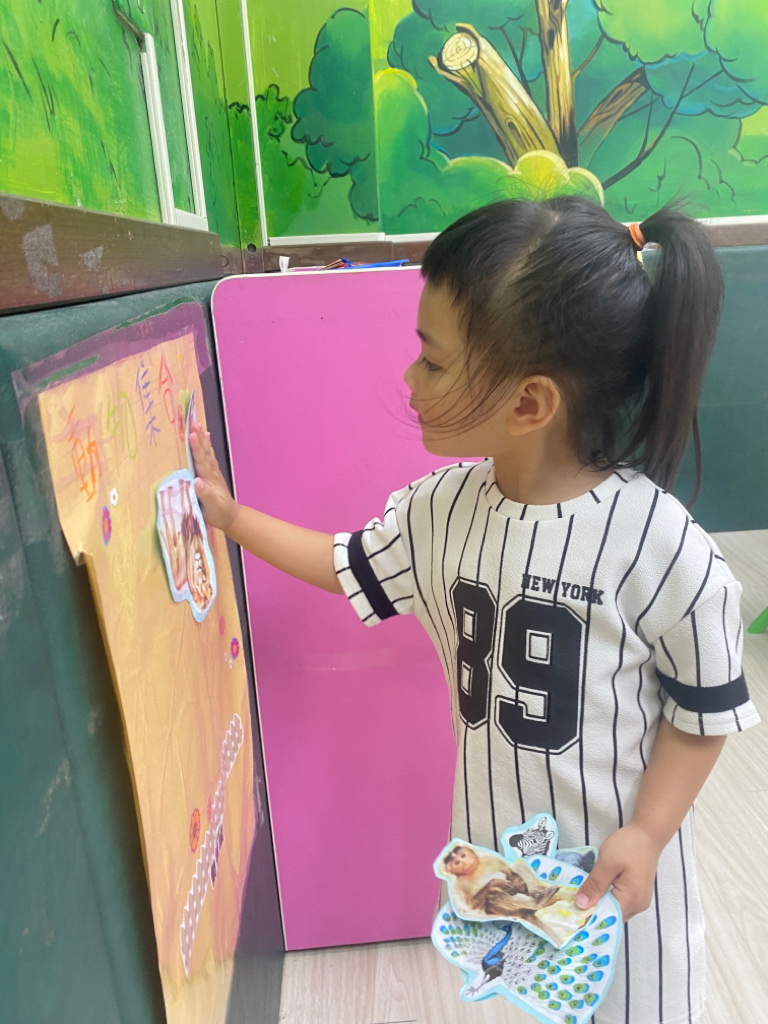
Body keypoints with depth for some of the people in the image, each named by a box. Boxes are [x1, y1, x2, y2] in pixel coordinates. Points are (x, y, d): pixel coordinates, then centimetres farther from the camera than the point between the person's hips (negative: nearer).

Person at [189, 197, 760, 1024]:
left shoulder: (657, 542, -26)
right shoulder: (443, 508, -11)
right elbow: (352, 566, 6)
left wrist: (646, 835, -17)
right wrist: (234, 517, 5)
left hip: (614, 856, -4)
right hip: (489, 835, 4)